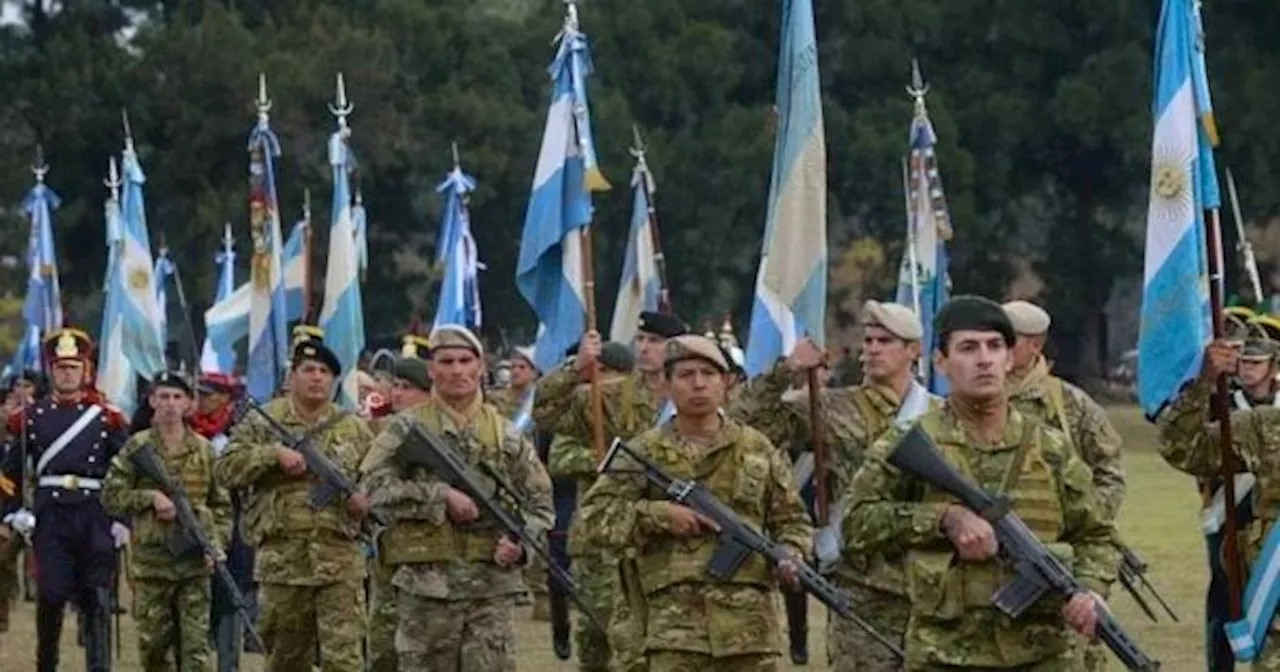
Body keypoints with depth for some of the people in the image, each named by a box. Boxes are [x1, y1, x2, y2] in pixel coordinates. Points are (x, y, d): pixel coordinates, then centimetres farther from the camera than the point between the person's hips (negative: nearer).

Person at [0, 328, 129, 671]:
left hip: (95, 515, 0)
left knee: (96, 598, 0)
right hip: (50, 515, 0)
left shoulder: (108, 417, 5)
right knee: (52, 593, -6)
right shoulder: (31, 416, 7)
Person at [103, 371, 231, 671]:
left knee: (196, 645, -5)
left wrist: (217, 543, -3)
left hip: (195, 560, 0)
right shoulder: (137, 447, 2)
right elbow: (111, 496, 1)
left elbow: (221, 505, 11)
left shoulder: (203, 449, 7)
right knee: (153, 645, 7)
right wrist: (150, 497, -13)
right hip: (150, 561, 0)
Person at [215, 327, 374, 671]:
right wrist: (274, 454, -16)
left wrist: (366, 500, -7)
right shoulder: (262, 423, 5)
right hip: (282, 561, 0)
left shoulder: (354, 429, 10)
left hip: (341, 563, 0)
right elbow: (225, 469, -3)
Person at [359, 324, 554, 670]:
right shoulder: (407, 428, 3)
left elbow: (539, 501, 13)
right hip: (426, 582, -2)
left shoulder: (505, 433, 10)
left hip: (493, 584, 2)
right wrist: (442, 495, -16)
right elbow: (374, 485, -10)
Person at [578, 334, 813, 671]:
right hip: (675, 622, -2)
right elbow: (595, 518, 1)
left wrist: (791, 557, -5)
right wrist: (659, 515, -11)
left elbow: (791, 518, 16)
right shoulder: (644, 453, 5)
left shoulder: (758, 449, 12)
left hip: (749, 620, 2)